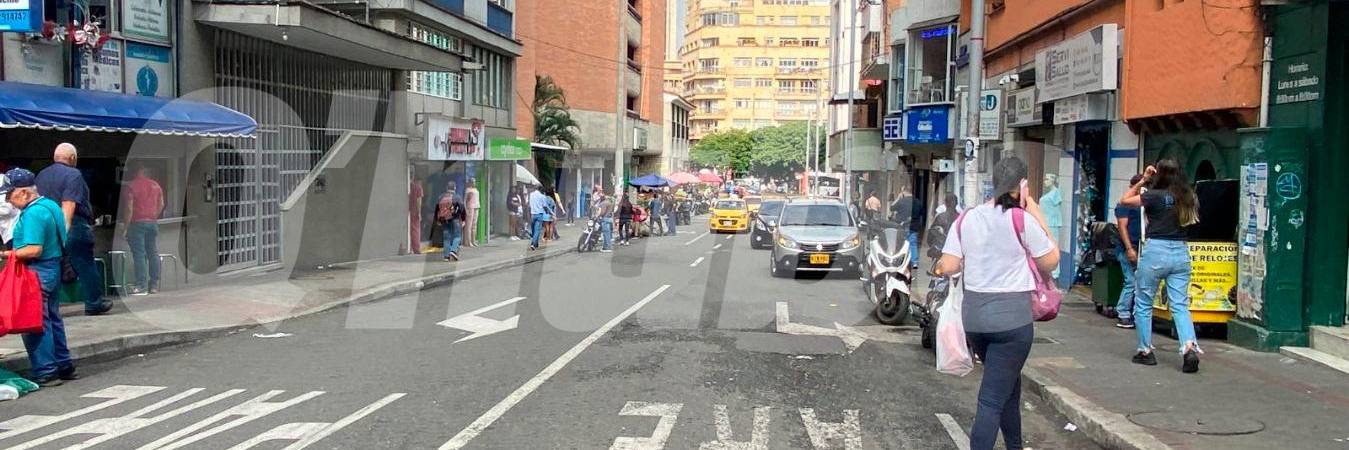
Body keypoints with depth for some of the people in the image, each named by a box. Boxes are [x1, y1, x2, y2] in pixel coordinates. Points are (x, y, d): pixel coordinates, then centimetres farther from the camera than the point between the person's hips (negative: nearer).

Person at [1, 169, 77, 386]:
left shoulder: (33, 213, -19)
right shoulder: (50, 205, 11)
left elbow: (33, 250, -25)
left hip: (38, 273, -10)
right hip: (54, 268, 10)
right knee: (52, 320, 17)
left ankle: (46, 373, 1)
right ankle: (64, 366, 23)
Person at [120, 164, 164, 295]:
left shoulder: (132, 185, -5)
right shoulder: (156, 185, 11)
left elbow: (129, 207, -9)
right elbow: (161, 205, 12)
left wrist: (126, 227, -6)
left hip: (138, 222, -5)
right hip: (153, 223, 5)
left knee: (139, 254, -5)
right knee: (153, 253, 6)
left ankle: (142, 286, -10)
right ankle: (154, 285, 7)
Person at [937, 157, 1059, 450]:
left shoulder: (966, 219, 2)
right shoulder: (1022, 218, -11)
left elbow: (948, 267, -1)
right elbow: (1050, 261, -1)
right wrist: (1036, 212, 0)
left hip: (973, 313, 6)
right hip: (1012, 314, -6)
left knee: (1008, 383, 25)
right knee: (993, 397, -4)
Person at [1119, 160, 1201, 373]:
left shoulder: (1155, 195, -11)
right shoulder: (1188, 198, 4)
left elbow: (1124, 200, -4)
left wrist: (1143, 180, 2)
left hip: (1155, 251, -4)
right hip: (1181, 252, 5)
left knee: (1143, 304, 10)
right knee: (1180, 305, 5)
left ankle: (1145, 351, 15)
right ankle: (1189, 347, -13)